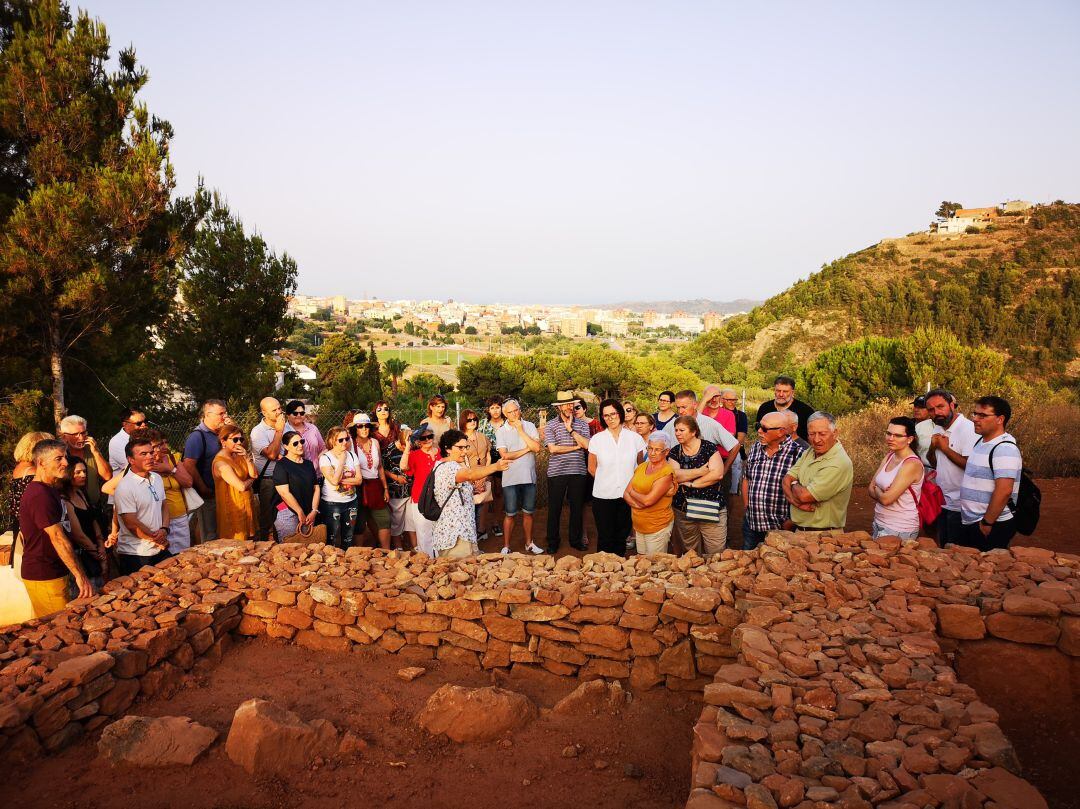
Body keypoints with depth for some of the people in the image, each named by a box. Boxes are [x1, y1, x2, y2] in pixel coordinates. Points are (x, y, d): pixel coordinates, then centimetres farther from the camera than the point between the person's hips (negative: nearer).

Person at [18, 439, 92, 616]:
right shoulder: (40, 495, -20)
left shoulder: (50, 490, 13)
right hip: (43, 577, -10)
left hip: (52, 573, 10)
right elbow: (58, 538, -24)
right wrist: (80, 575, -25)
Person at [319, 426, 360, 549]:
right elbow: (334, 480, -22)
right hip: (332, 503, -5)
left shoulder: (352, 456, 5)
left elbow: (358, 480, -2)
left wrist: (342, 480, -16)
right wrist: (342, 460, -15)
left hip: (351, 502, 5)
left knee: (348, 539, 14)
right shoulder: (325, 458, -10)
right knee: (332, 540, 1)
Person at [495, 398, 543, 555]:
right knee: (510, 514, 3)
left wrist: (520, 430, -12)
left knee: (528, 512, 13)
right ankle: (506, 546, 13)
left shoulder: (529, 426, 3)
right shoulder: (501, 431, -2)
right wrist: (526, 449, -8)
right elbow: (505, 455, -12)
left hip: (529, 477, 2)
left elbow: (537, 447, -10)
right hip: (511, 479, -2)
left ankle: (529, 543, 27)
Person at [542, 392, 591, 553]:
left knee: (577, 508, 10)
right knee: (554, 508, 6)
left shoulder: (582, 424, 6)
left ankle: (576, 540, 25)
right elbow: (552, 448, -11)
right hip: (556, 472, -2)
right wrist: (576, 447, -6)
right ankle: (553, 542, 19)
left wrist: (570, 429, -11)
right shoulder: (550, 425, 0)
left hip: (578, 471, 2)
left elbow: (587, 445, -9)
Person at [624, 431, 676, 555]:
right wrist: (636, 504, -15)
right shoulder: (641, 467, 7)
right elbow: (625, 494, 5)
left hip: (658, 527, -7)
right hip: (638, 525, 7)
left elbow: (648, 500, -24)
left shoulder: (666, 473, -16)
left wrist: (632, 492, -5)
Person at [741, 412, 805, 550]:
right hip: (751, 523, 5)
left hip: (780, 528, -5)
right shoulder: (754, 449, 5)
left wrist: (789, 523, -13)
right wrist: (747, 507, 7)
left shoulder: (797, 453, -14)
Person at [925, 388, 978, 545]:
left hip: (959, 505, -8)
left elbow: (970, 465, -28)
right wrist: (933, 447, -4)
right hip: (943, 502, 8)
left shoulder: (969, 429, -18)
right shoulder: (938, 429, 9)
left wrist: (945, 448, -17)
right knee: (944, 548, 19)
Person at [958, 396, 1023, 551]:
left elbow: (1004, 491, -25)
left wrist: (986, 523, -20)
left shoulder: (1004, 448, -19)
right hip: (970, 524, 9)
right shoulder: (981, 441, 10)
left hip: (991, 527, -9)